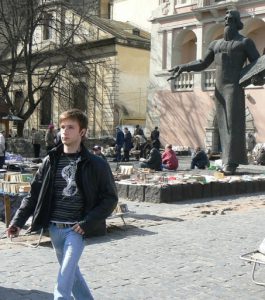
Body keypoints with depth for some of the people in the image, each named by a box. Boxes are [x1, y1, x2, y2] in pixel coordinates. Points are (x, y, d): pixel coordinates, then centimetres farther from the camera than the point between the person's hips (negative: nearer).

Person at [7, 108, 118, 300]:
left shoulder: (96, 165, -7)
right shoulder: (51, 161, 3)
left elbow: (110, 198, -4)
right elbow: (35, 194, 6)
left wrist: (88, 223, -12)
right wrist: (18, 221, -3)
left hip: (76, 229, -4)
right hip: (54, 228, 5)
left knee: (63, 283, -11)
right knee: (71, 271, 19)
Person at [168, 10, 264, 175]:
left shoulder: (245, 42, 4)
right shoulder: (216, 44, 21)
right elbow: (202, 64, 25)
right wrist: (182, 68, 12)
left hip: (235, 87, -6)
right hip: (219, 89, 6)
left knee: (233, 123, -12)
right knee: (224, 125, 3)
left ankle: (231, 163, -16)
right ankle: (231, 160, 6)